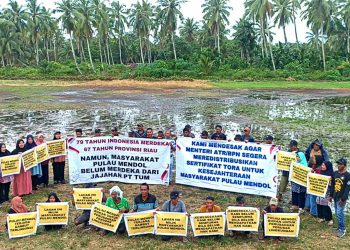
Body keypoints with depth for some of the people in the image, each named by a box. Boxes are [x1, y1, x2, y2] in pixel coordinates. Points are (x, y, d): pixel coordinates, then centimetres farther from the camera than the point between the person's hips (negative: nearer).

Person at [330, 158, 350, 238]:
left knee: (339, 213, -9)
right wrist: (331, 195, 13)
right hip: (335, 197, 6)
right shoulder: (335, 173, 6)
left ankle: (342, 229, 3)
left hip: (342, 198, -6)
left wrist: (343, 199, -18)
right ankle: (341, 226, 26)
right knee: (337, 213, 13)